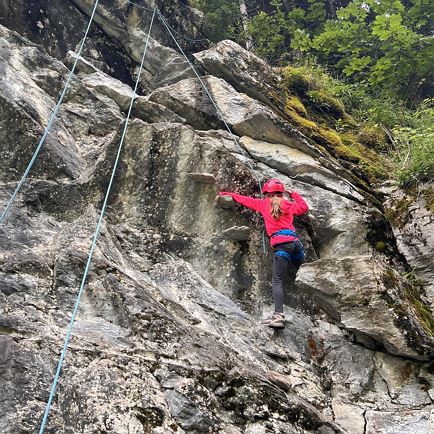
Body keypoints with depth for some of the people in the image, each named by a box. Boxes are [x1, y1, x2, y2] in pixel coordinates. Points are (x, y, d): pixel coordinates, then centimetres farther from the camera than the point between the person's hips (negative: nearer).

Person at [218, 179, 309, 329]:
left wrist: (227, 194, 38)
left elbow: (245, 199, 25)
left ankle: (278, 315, -23)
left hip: (281, 243, -4)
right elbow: (304, 207, 32)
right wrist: (293, 195, 42)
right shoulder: (288, 204, 20)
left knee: (277, 281, -9)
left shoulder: (264, 204, 15)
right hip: (295, 241, 4)